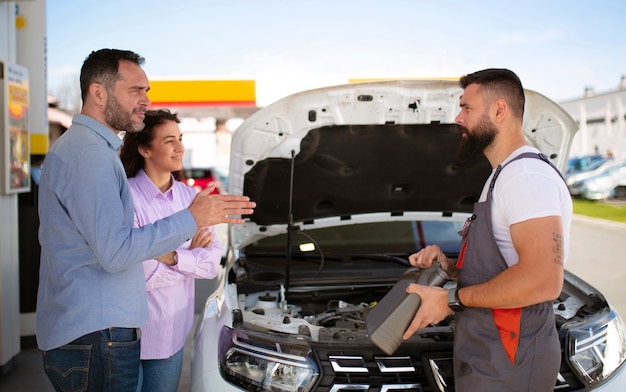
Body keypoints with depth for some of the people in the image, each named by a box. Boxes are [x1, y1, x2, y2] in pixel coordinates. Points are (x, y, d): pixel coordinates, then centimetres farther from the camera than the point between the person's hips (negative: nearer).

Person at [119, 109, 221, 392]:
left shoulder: (190, 197, 5)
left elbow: (212, 263, -1)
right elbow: (139, 276, -19)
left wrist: (174, 257, -19)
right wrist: (191, 255, -7)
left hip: (171, 335, 5)